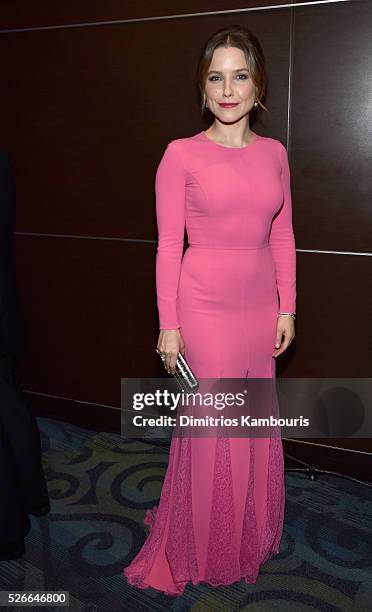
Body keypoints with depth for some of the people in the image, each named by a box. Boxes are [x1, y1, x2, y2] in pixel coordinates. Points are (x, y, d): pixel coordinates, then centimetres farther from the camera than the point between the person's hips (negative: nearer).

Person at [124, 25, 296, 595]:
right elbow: (168, 247, -7)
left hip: (260, 307, 5)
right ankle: (200, 546, 33)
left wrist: (286, 308, 7)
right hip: (205, 307, -4)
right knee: (209, 427, 7)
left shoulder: (274, 153, 6)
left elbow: (282, 237, 9)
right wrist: (168, 325, -8)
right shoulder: (181, 155, -7)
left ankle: (251, 533, 41)